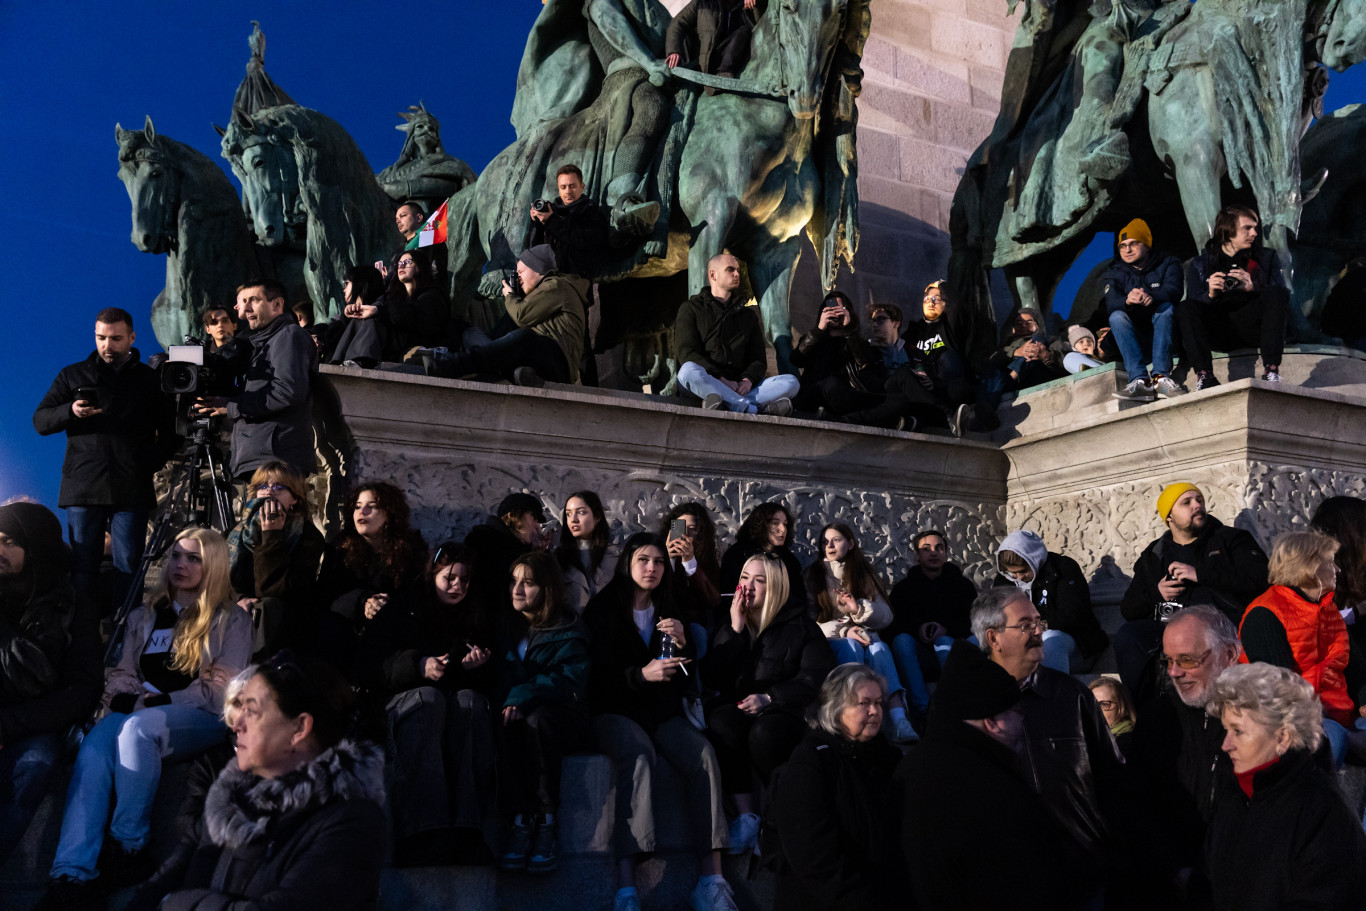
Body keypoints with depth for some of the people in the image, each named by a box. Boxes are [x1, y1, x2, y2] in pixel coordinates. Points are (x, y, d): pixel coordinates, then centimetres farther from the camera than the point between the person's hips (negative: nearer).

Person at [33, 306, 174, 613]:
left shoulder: (151, 379, 13)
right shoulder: (73, 375, 15)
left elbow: (170, 433, 12)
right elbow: (40, 421, 10)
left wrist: (149, 464, -4)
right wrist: (71, 411, -10)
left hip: (132, 491, -1)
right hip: (83, 487, 1)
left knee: (128, 566, -2)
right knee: (83, 565, -1)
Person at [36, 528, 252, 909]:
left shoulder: (231, 620, 9)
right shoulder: (144, 617, 24)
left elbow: (220, 691, -1)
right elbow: (123, 674, 18)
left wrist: (161, 702, -11)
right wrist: (125, 699, -5)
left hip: (202, 721, -3)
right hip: (136, 715, 4)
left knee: (138, 726, -38)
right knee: (95, 744, -33)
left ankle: (129, 847, -29)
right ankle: (73, 876, -44)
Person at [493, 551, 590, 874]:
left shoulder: (568, 630, 2)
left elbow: (570, 681, -12)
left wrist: (522, 696, -24)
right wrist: (504, 699, -14)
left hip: (559, 719, -3)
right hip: (515, 718, 3)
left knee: (538, 719, -36)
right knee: (502, 723, -32)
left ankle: (547, 820, -29)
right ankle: (519, 820, -34)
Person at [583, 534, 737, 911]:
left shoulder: (670, 611, 19)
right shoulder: (603, 608, 6)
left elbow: (687, 676, 17)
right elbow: (596, 674, -3)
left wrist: (683, 643, -3)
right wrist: (640, 675, -17)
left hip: (662, 711, 4)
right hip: (615, 711, -4)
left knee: (702, 753, -29)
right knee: (639, 753, -38)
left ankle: (711, 878, -35)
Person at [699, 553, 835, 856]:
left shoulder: (801, 627, 5)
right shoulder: (727, 627, 15)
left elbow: (816, 678, -7)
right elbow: (711, 678, 2)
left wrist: (768, 698, -18)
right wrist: (735, 630, -5)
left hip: (785, 712, -3)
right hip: (736, 707, 3)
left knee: (765, 732, -36)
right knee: (721, 722, -32)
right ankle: (746, 816, -28)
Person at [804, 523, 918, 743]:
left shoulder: (864, 573, 15)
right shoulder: (815, 574, 8)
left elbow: (886, 616, 7)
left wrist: (858, 609, -12)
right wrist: (844, 631, -17)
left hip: (863, 636, 2)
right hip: (830, 641, -2)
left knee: (880, 648, -32)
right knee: (851, 646, -36)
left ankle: (898, 720, -52)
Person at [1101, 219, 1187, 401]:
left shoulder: (1167, 265, 7)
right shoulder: (1115, 274, 11)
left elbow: (1173, 291, -16)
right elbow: (1110, 303, -11)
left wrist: (1152, 297, -40)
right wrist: (1128, 300, -36)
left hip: (1167, 333, -1)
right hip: (1137, 340, 1)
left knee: (1166, 307, -29)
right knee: (1117, 316, -25)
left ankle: (1161, 376, -43)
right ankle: (1140, 380, -42)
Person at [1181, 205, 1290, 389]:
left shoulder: (1266, 257, 17)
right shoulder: (1200, 264, 13)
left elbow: (1283, 297, 2)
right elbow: (1194, 304, 0)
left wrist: (1254, 288, -18)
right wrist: (1210, 294, -22)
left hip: (1254, 327, 0)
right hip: (1219, 331, 0)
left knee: (1274, 294, -26)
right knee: (1186, 308, -24)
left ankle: (1271, 370, -34)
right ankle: (1204, 375, -37)